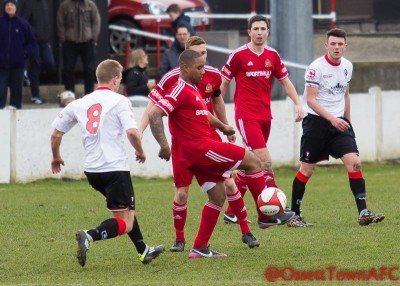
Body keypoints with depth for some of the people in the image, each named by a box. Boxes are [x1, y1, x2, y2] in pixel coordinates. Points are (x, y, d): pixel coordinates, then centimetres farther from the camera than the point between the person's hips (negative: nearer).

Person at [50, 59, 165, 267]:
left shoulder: (80, 103, 10)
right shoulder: (119, 101, -5)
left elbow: (56, 134, 12)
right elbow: (132, 132, -17)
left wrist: (56, 157, 30)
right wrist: (140, 152, 3)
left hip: (91, 170, 7)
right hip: (115, 168, -7)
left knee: (127, 209, 28)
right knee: (124, 224, -5)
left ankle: (143, 251, 35)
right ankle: (90, 236, -29)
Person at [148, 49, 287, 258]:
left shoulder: (192, 90, 17)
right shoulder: (181, 90, -14)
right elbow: (154, 115, -24)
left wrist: (222, 127, 42)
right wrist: (164, 145, -30)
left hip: (197, 154, 10)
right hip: (200, 149, -10)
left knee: (218, 196, 13)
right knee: (253, 161, -5)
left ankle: (199, 248, 13)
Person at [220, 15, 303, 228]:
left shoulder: (272, 56, 8)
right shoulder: (239, 55, -6)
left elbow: (285, 81, 16)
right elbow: (223, 83, 2)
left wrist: (297, 103, 4)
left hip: (265, 115, 6)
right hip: (246, 116, -6)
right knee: (264, 159, -17)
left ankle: (231, 210, 22)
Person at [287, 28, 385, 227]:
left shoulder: (347, 66, 7)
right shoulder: (316, 67, -12)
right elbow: (310, 100, -15)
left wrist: (347, 121, 19)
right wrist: (332, 119, -24)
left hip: (339, 122, 5)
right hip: (316, 121, -5)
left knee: (354, 162, -11)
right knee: (307, 168, 1)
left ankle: (363, 213, -11)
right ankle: (294, 215, 12)